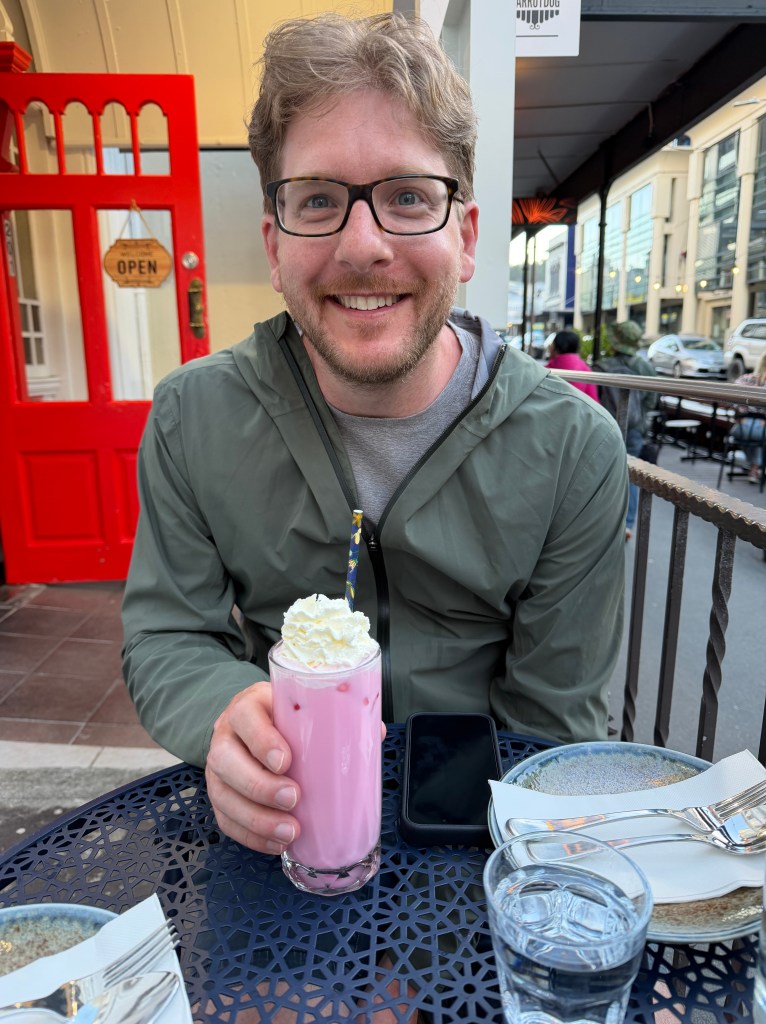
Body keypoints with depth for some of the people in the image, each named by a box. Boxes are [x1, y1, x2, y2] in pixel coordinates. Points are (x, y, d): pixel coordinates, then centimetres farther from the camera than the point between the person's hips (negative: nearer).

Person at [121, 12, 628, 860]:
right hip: (276, 830, 1)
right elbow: (165, 639, -3)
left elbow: (554, 716, -5)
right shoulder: (191, 418, -7)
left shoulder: (576, 450, -11)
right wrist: (229, 715, -24)